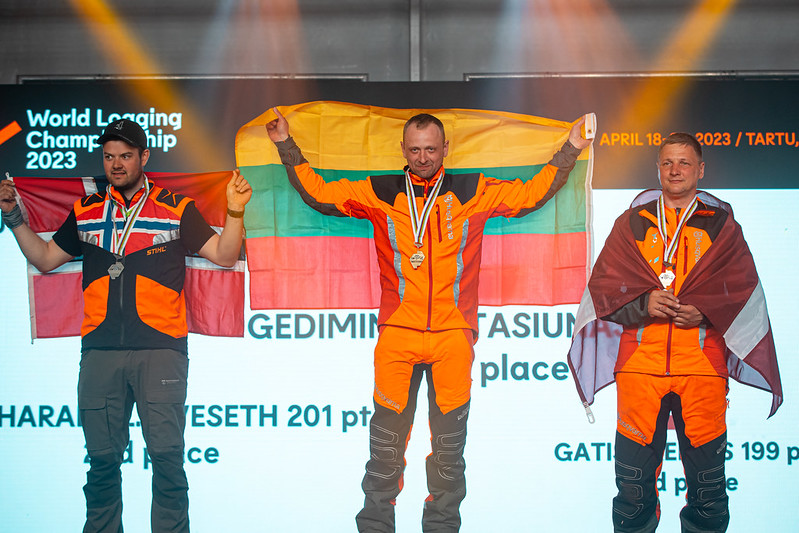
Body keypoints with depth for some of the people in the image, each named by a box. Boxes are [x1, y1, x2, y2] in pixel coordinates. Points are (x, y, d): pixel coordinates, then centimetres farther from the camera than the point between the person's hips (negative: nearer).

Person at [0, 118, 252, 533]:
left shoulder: (177, 209, 8)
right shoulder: (85, 212, 16)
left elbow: (225, 256, 4)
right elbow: (45, 259, 24)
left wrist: (234, 213, -12)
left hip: (160, 348, -3)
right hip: (100, 350, 3)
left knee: (166, 455, -8)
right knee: (101, 458, 5)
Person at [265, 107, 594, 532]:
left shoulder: (473, 192, 9)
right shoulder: (380, 193, 8)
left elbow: (533, 194, 15)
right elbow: (318, 194, 10)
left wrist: (571, 148, 12)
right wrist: (286, 145, 6)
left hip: (453, 334, 1)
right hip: (397, 334, 0)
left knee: (449, 441, 7)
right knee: (386, 439, 2)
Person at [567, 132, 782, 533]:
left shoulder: (721, 225, 13)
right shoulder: (632, 223, 15)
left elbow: (744, 292, 7)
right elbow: (602, 286, 7)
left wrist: (704, 311, -9)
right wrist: (643, 304, -10)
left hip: (702, 361, 0)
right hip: (640, 361, 1)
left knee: (706, 467, 2)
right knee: (633, 472, 2)